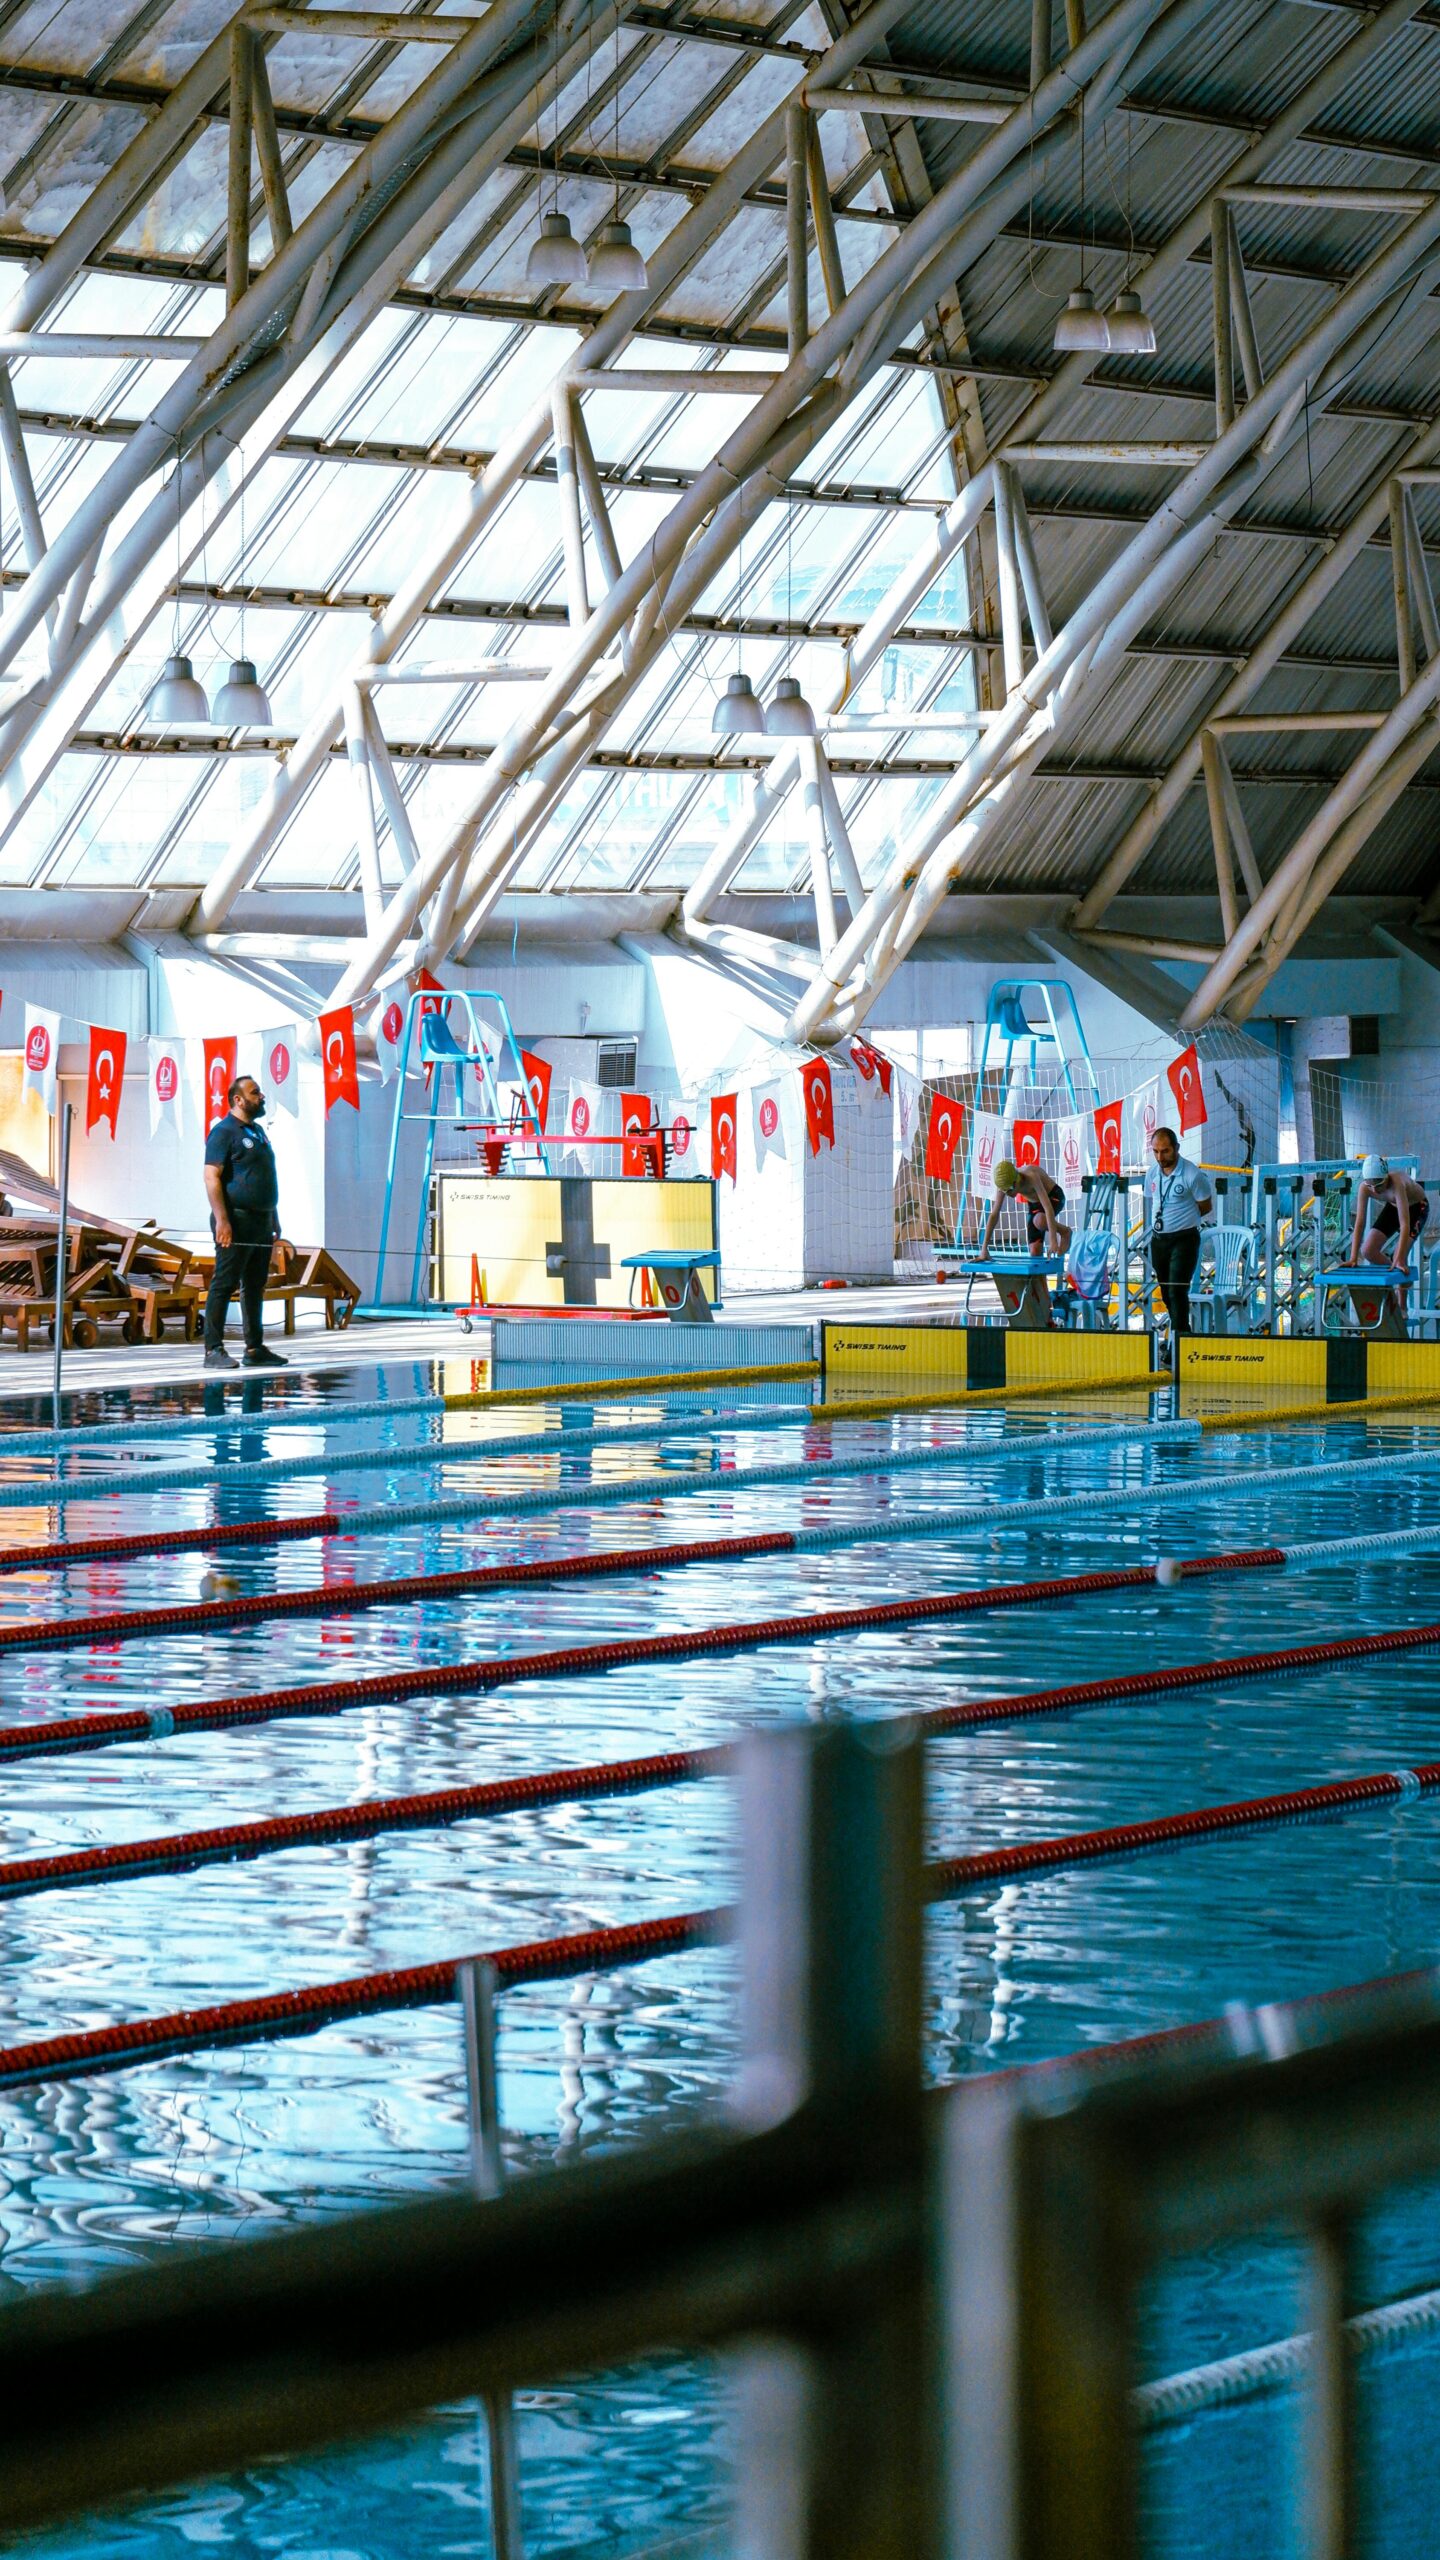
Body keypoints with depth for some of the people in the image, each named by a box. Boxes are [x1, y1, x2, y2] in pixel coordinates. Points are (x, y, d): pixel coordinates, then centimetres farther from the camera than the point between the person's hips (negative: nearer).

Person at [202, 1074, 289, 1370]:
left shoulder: (258, 1132, 19)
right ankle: (214, 1350, -7)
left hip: (261, 1222, 9)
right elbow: (212, 1177, -16)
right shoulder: (224, 1132, -9)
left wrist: (274, 1222, 22)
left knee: (255, 1286, 11)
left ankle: (255, 1349, 16)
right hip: (236, 1222, -9)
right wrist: (221, 1220, -23)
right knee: (224, 1284, -7)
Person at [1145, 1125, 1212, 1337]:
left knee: (1177, 1289, -15)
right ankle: (1183, 1331, 28)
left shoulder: (1192, 1175, -14)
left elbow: (1205, 1207, -3)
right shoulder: (1152, 1174, 4)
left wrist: (1182, 1218, 1)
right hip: (1158, 1239, 6)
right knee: (1166, 1291, 13)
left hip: (1184, 1239, -6)